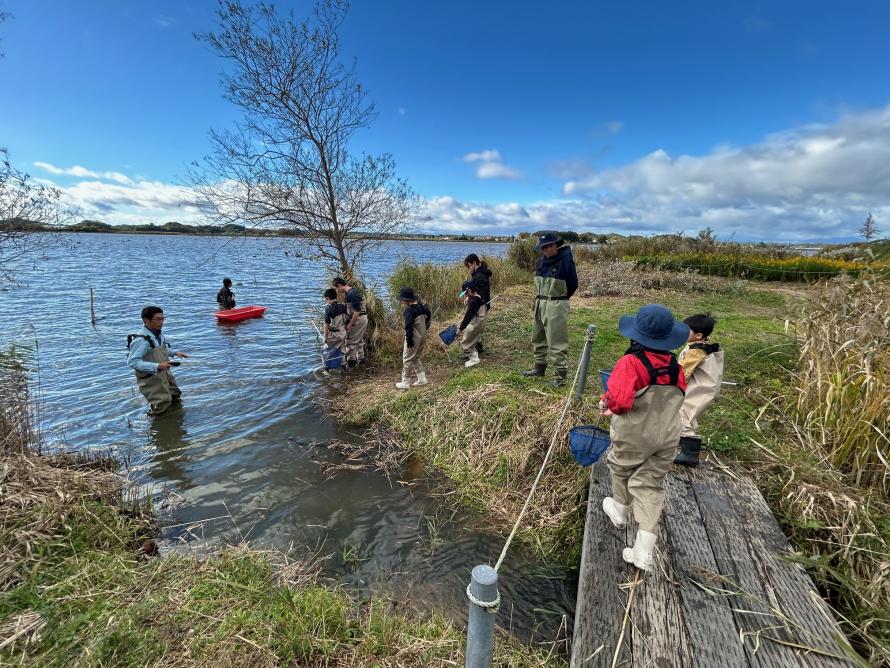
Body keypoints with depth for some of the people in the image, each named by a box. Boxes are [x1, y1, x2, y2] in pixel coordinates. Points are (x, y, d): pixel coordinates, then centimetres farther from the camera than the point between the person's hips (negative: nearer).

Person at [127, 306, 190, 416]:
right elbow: (132, 362, -27)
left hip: (165, 374, 8)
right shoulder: (141, 339, -25)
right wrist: (157, 366, -32)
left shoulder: (158, 334, 0)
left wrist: (174, 353, 6)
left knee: (176, 399, 21)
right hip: (151, 378, -8)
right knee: (162, 407, 0)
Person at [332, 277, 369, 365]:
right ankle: (360, 359, 28)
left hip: (358, 319, -10)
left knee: (351, 341, -1)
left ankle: (351, 360, 7)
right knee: (359, 340, 18)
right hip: (362, 318, 10)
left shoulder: (351, 294, -21)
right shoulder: (352, 290, 11)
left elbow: (357, 311, -23)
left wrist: (350, 324, -19)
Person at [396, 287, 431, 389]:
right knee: (416, 358, 22)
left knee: (407, 359, 5)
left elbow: (408, 327, -23)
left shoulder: (409, 311, -22)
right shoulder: (422, 306, 3)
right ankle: (422, 379, 22)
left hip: (414, 339, -8)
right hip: (422, 337, 8)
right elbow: (429, 316, 16)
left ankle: (405, 382, 13)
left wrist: (409, 342, -17)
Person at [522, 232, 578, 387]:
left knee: (557, 342, -4)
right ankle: (539, 367, 33)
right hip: (540, 303, 8)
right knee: (538, 338, 17)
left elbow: (573, 284, -5)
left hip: (556, 305, -8)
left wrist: (558, 299, 6)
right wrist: (541, 298, 12)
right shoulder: (541, 261, 6)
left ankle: (560, 375, 4)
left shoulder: (565, 260, -14)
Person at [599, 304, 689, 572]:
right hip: (667, 436, 5)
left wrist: (607, 403, -11)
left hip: (633, 435, -4)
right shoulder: (675, 366, -4)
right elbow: (678, 397, 11)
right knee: (651, 485, 10)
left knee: (622, 470, 24)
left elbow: (619, 401, -33)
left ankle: (621, 510, 50)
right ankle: (644, 551, 10)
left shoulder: (630, 363, -24)